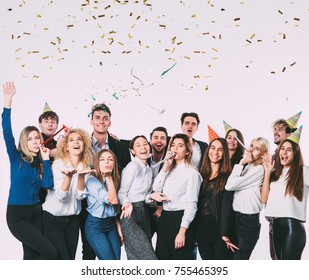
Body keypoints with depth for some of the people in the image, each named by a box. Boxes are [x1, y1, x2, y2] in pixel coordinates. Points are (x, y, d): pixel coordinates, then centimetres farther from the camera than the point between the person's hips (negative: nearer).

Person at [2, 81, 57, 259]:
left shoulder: (41, 162, 7)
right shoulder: (16, 157, -3)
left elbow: (48, 185, -9)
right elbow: (7, 132, -17)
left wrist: (45, 159, -9)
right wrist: (8, 101, -23)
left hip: (36, 213, 5)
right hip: (17, 215, -5)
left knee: (32, 258, 8)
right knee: (50, 252, -15)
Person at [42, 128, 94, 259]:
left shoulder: (86, 166, 2)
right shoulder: (58, 164, -11)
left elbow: (80, 195, -9)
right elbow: (61, 196, -19)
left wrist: (81, 176, -23)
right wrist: (68, 176, -35)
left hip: (73, 219, 5)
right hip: (53, 218, -4)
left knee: (71, 258, 6)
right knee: (63, 259, -8)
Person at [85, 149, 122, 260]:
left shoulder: (114, 180, 7)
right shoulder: (92, 180, -15)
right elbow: (112, 200, -23)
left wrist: (119, 229, 7)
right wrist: (108, 178, -15)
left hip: (111, 225, 6)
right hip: (95, 226, -6)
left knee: (117, 258, 1)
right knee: (110, 260, -12)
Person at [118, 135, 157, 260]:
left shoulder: (149, 169, 15)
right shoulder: (132, 166, -10)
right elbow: (121, 193, -10)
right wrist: (127, 203, -30)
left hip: (143, 212, 8)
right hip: (130, 213, -8)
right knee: (148, 256, -14)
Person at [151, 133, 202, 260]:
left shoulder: (192, 172, -8)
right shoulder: (169, 170, 14)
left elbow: (191, 203, -13)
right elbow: (156, 188, 1)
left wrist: (182, 231, -18)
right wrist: (166, 166, -4)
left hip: (181, 219, -6)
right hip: (165, 217, 7)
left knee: (180, 258, 1)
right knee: (161, 258, 11)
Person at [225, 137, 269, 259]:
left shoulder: (258, 169, -11)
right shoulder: (245, 167, 15)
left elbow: (230, 185, -14)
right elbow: (231, 184, 5)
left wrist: (240, 164, -8)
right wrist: (242, 164, 6)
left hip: (249, 220, -8)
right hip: (236, 217, 8)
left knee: (239, 258, -7)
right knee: (232, 257, 10)